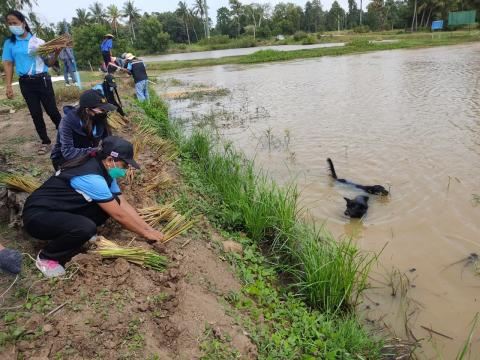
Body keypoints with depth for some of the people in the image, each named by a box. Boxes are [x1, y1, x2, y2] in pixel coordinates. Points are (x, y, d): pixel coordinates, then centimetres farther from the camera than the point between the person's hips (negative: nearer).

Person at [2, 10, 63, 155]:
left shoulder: (39, 42, 2)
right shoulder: (9, 43, 6)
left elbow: (48, 63, 6)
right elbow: (8, 65, 4)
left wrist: (56, 53, -14)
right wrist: (8, 86, -4)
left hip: (42, 80, -1)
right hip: (26, 83, 2)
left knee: (52, 110, -1)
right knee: (36, 114, 6)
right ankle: (45, 141, 16)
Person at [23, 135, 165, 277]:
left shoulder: (104, 171, -1)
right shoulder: (91, 177, -29)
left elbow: (124, 205, 0)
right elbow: (119, 215, -24)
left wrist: (150, 229, -5)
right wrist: (146, 233, -12)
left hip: (62, 210, 8)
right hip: (37, 215, -8)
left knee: (111, 204, -8)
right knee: (86, 228, -34)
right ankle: (46, 258, -8)